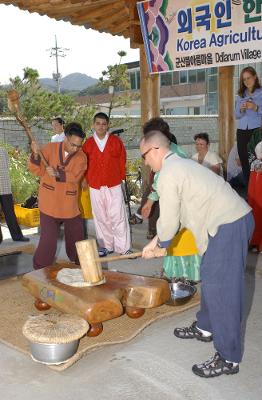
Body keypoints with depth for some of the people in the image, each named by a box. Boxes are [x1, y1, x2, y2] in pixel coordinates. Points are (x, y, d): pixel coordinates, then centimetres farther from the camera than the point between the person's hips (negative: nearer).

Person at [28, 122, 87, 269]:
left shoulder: (81, 157, -3)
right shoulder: (50, 148, -4)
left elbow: (75, 176, -17)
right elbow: (38, 170, -6)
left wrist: (57, 173, -30)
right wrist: (36, 154, -23)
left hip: (70, 205, 2)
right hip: (49, 203, -2)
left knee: (76, 237, 15)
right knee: (48, 239, -5)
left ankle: (79, 263, 39)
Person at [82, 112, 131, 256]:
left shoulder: (116, 141, 0)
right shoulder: (88, 143, 3)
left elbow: (122, 161, 5)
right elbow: (85, 164, 9)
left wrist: (120, 177, 5)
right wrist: (88, 180, 6)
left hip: (114, 186, -2)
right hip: (95, 187, 2)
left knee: (118, 217, -2)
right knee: (100, 218, 9)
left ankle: (123, 247, 7)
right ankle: (106, 246, 21)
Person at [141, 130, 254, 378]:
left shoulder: (168, 174, -15)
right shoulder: (179, 165, 17)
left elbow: (169, 219, -11)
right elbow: (175, 213, 20)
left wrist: (161, 246, 8)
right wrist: (156, 242, 21)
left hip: (228, 226, -11)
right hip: (234, 219, 11)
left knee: (220, 287, -5)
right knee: (211, 277, 21)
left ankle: (228, 359, 4)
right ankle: (205, 328, 39)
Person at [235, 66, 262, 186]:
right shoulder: (240, 95, 15)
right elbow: (236, 115, 14)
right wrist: (241, 110, -4)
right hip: (242, 131, 5)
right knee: (244, 160, 4)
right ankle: (248, 187, 12)